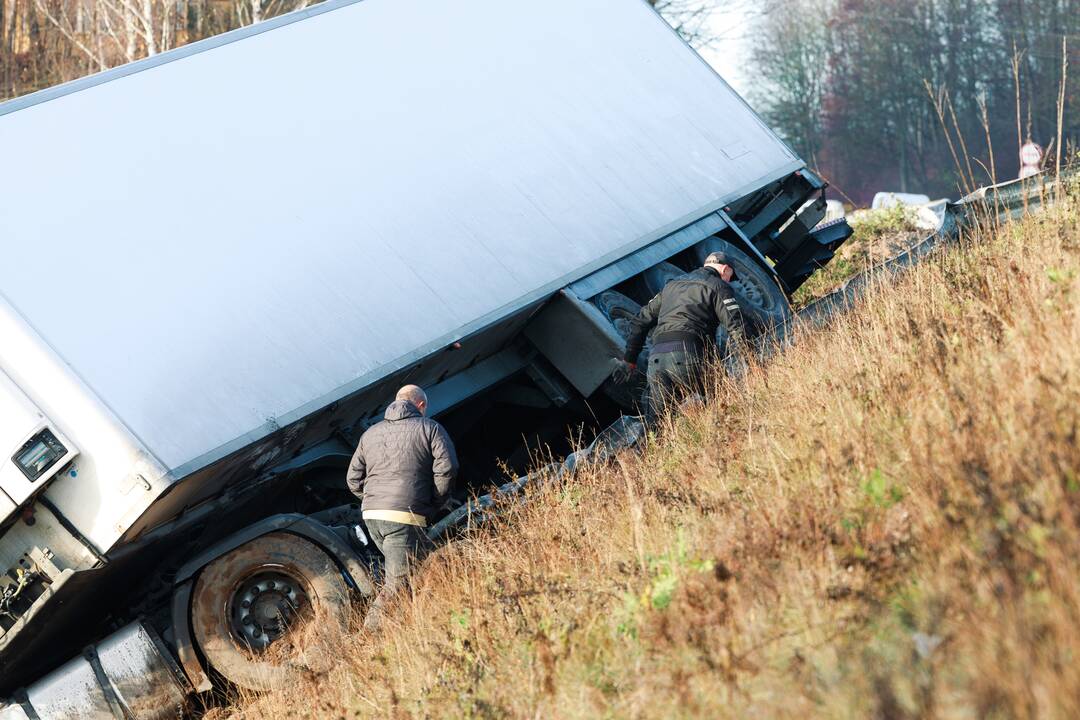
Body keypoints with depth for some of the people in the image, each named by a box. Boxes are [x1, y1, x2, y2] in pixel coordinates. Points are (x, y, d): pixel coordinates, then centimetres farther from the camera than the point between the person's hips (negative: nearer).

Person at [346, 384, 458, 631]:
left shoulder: (371, 433, 22)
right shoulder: (429, 428, 6)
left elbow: (353, 479, 20)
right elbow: (446, 468, -7)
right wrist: (434, 503, 5)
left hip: (371, 516, 7)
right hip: (405, 517, -7)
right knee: (399, 582, -8)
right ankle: (373, 631, -19)